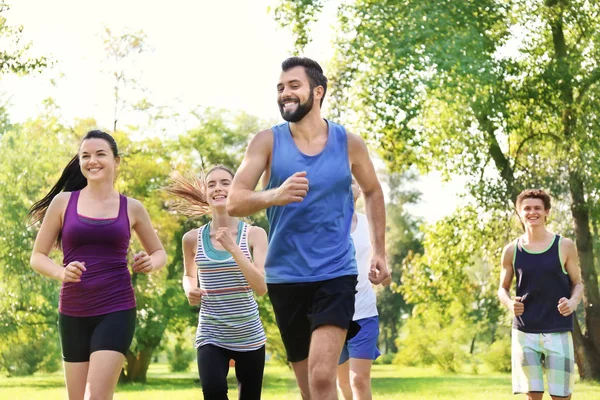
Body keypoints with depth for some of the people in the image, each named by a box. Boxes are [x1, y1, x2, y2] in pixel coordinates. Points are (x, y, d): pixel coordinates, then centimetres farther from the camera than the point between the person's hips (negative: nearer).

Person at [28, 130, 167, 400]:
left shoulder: (132, 208, 5)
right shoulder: (63, 202, 3)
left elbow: (159, 252, 18)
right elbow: (38, 256, 6)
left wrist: (150, 264, -5)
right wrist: (60, 273, -15)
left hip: (116, 310, -2)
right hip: (73, 313, 2)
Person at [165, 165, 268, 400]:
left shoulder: (254, 234, -5)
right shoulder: (193, 239, -1)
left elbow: (261, 287, -16)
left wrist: (232, 247, -23)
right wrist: (190, 291, -3)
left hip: (249, 336, 0)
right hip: (210, 335, 0)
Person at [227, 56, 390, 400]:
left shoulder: (349, 143, 0)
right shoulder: (267, 142, -4)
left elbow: (373, 192, 19)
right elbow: (234, 203, -14)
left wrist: (380, 251, 13)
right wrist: (274, 195, -34)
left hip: (336, 273, -1)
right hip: (285, 277, 1)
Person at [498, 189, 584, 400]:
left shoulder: (564, 246, 1)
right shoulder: (512, 250, 4)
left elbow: (577, 283, 8)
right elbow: (503, 289, 13)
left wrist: (573, 302, -14)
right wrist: (510, 304, -9)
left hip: (558, 331, -1)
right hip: (524, 331, 1)